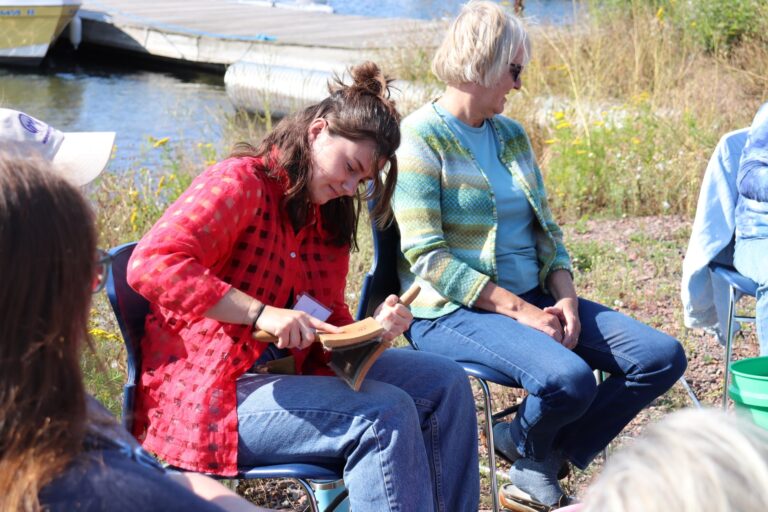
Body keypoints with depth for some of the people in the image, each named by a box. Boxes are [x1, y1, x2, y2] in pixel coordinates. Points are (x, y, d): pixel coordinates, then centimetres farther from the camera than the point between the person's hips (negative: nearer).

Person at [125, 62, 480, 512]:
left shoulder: (326, 218, 14)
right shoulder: (241, 184, -14)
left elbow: (329, 326, 11)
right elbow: (152, 263, -28)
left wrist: (374, 327, -13)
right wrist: (260, 313, -33)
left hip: (287, 372, 9)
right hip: (209, 400, -9)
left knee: (444, 382, 3)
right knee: (387, 413, -25)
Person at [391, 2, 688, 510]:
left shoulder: (512, 134, 14)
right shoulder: (419, 139, -9)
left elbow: (547, 229, 15)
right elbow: (428, 258, -17)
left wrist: (565, 297, -6)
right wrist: (520, 311, -20)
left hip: (533, 299, 8)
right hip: (455, 312, -8)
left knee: (663, 356, -8)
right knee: (567, 378, -33)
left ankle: (544, 454, 3)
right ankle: (532, 455, 4)